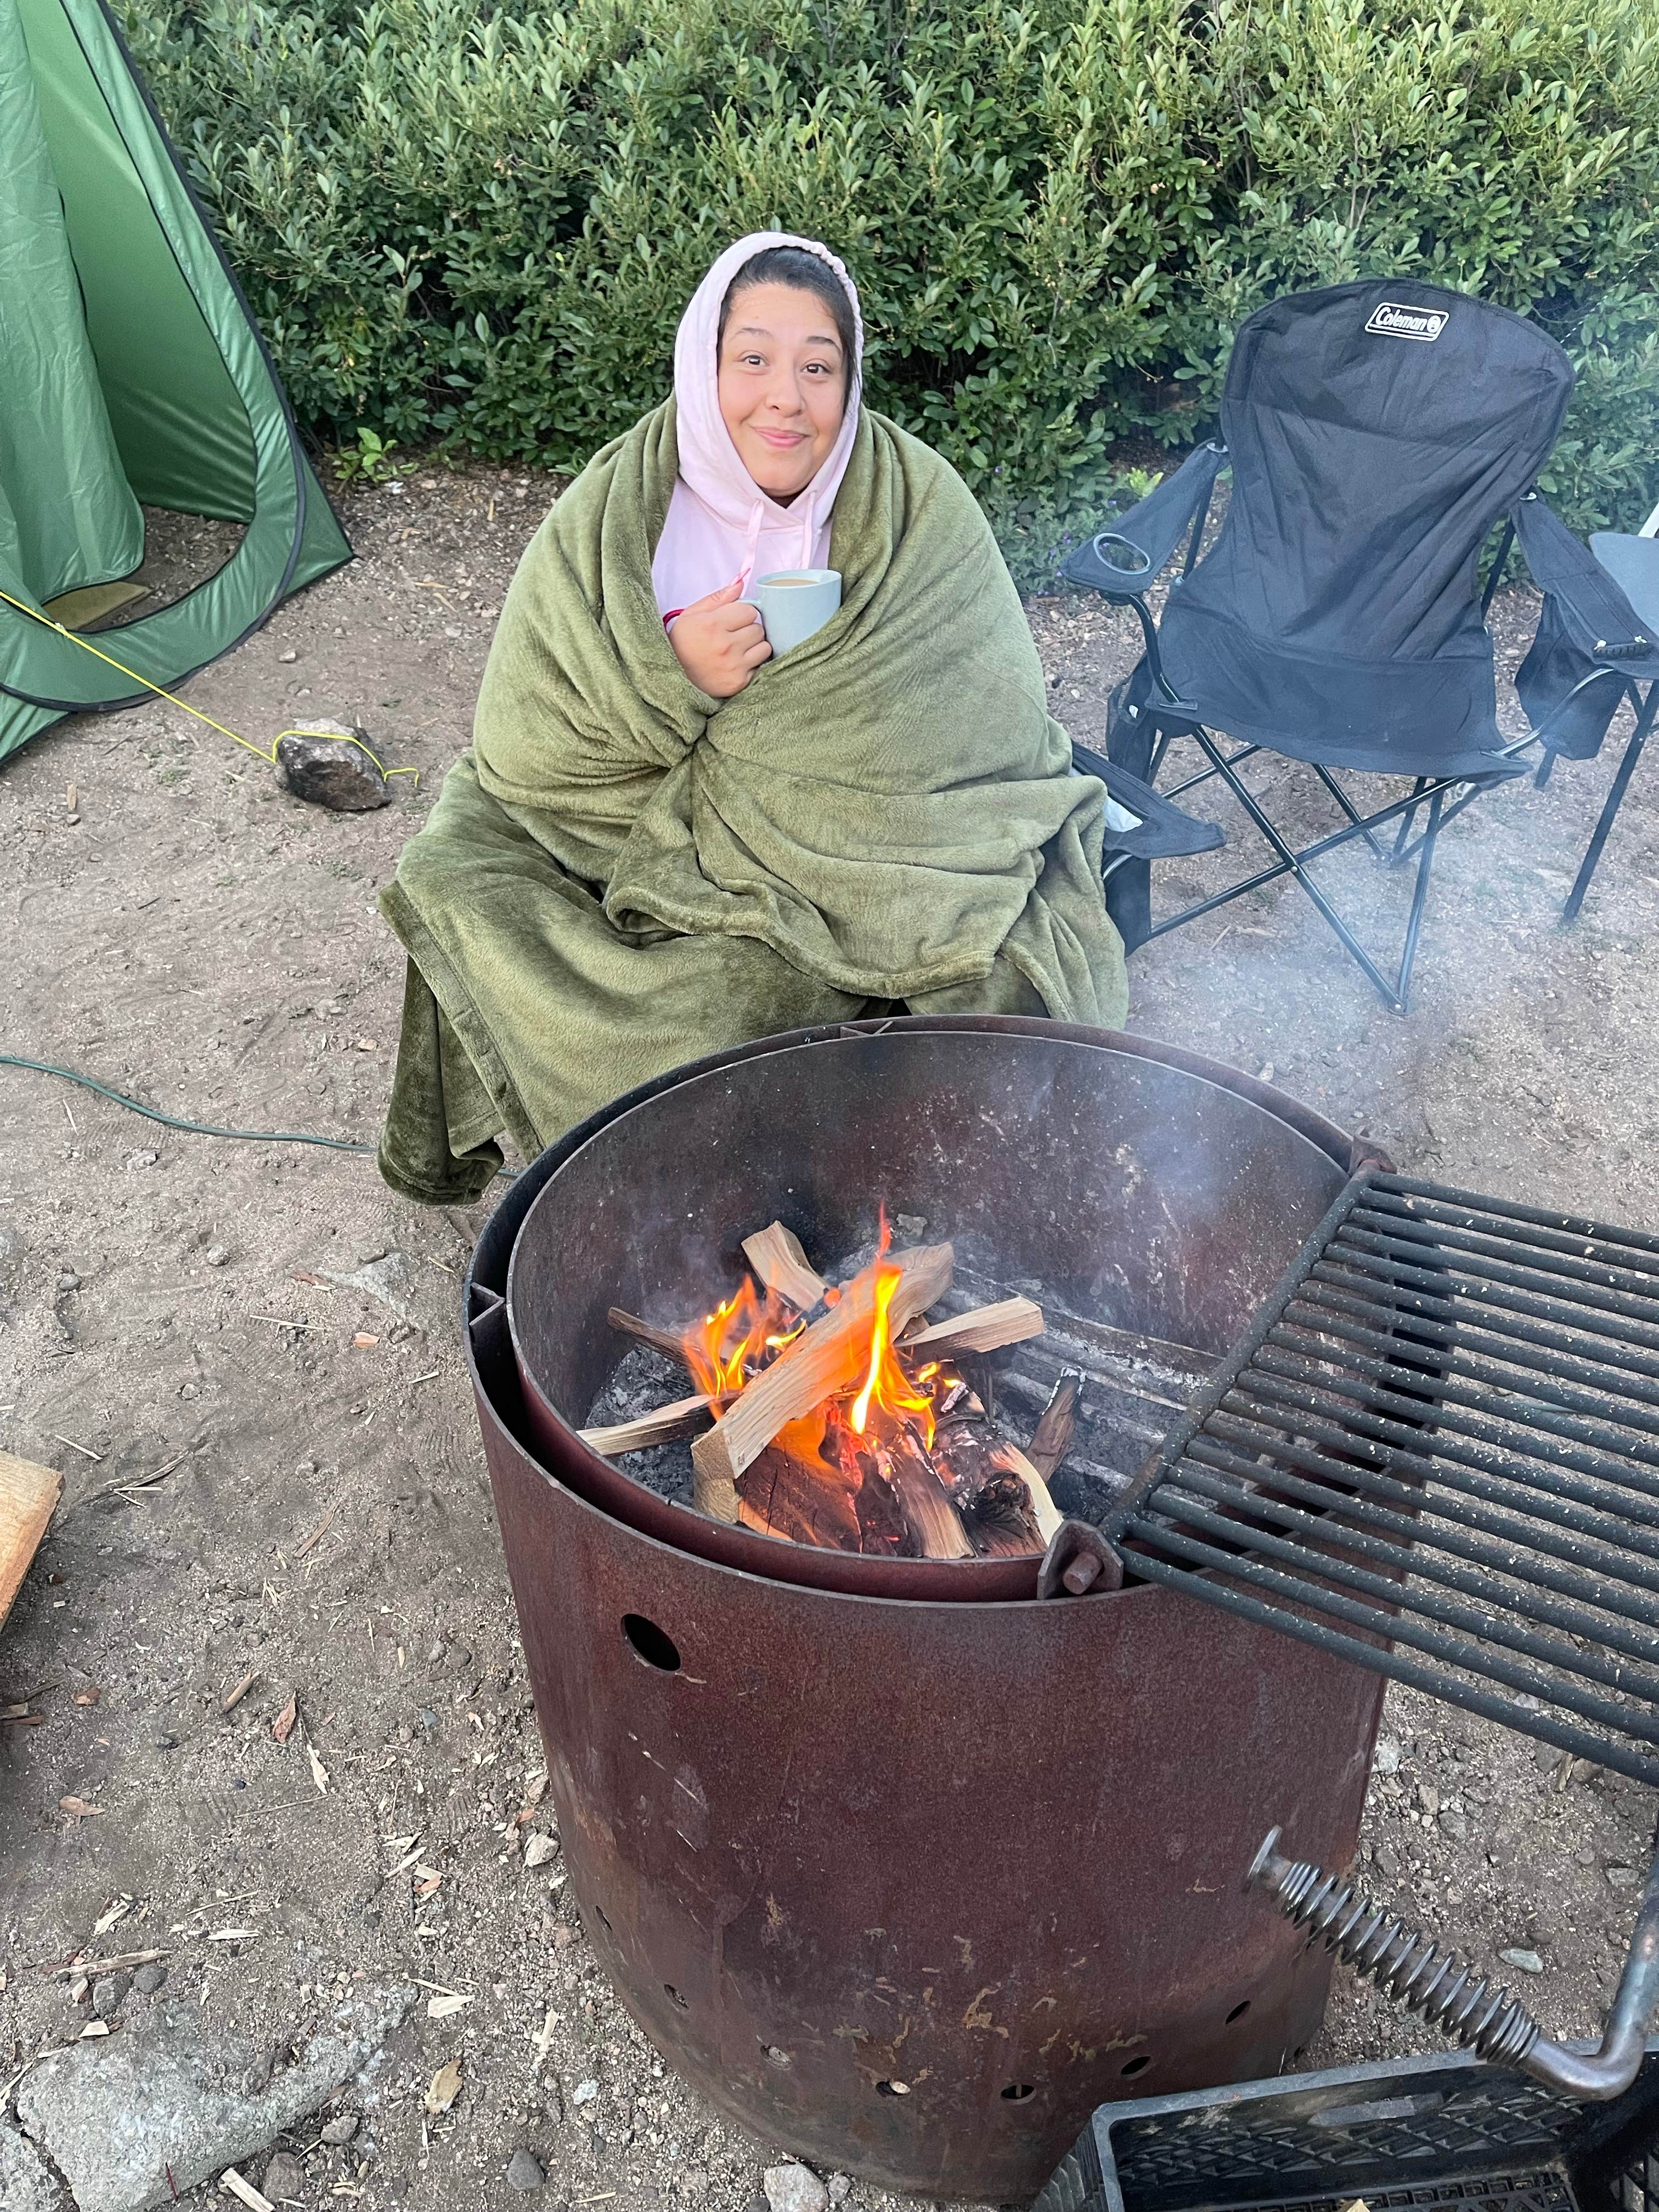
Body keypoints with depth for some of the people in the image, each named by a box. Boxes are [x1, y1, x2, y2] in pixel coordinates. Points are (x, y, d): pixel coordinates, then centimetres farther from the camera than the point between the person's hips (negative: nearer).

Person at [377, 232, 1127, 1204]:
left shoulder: (920, 510, -7)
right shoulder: (612, 512, -4)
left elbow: (991, 748, -11)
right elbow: (521, 751, -6)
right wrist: (667, 676, -23)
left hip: (845, 871, -2)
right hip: (646, 829, 3)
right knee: (455, 878, -16)